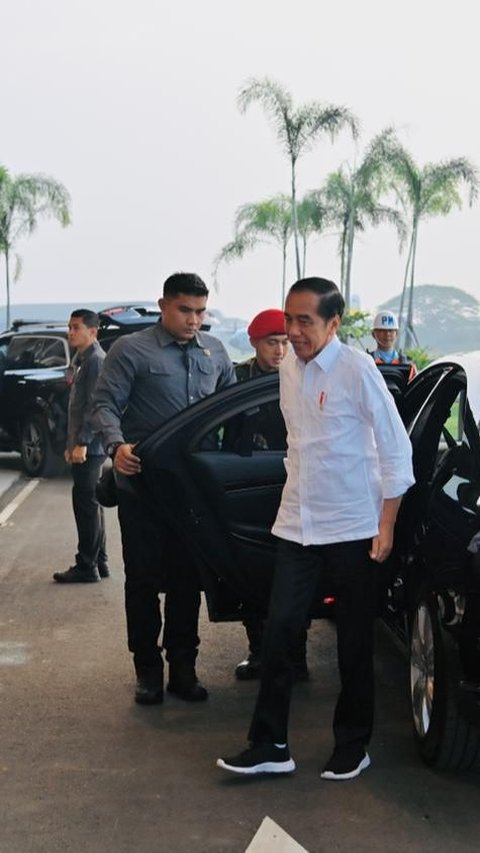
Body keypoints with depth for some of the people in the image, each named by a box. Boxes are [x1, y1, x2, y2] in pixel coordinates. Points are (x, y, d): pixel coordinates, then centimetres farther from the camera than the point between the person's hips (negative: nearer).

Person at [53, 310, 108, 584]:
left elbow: (93, 406, -20)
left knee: (86, 503, -7)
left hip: (90, 446, -10)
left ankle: (87, 566, -4)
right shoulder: (82, 360, 19)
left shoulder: (96, 360, -13)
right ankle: (98, 563, 19)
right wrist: (72, 444, 21)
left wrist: (82, 443, -22)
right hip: (84, 445, 10)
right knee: (91, 504, 13)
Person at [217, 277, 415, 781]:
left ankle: (352, 747, 21)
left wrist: (386, 525, -11)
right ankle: (270, 746, 8)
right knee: (277, 632, 0)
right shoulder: (288, 369, 6)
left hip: (351, 530, -5)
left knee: (354, 643, 7)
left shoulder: (357, 370, -13)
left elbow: (395, 449, -10)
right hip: (296, 526, 5)